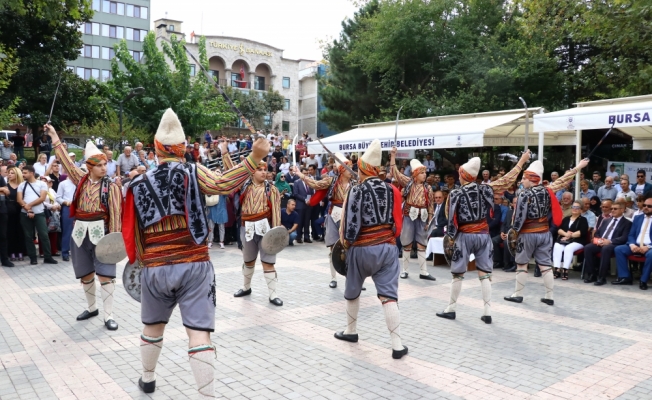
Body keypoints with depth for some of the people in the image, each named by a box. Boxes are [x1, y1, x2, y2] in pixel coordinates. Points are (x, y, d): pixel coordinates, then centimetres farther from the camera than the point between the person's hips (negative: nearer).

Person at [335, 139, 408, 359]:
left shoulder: (357, 191, -9)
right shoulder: (391, 190, 2)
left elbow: (351, 222, -7)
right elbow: (398, 222, 6)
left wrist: (345, 242, 10)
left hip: (361, 249, -3)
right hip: (387, 247, 3)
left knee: (352, 292, 19)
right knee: (389, 296, 1)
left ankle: (351, 331, 36)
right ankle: (397, 345, -2)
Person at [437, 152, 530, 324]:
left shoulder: (455, 194, -10)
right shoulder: (485, 189, -2)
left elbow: (450, 217, -7)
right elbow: (507, 180, 5)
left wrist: (451, 235, 6)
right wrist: (522, 161, 13)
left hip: (464, 236, -3)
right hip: (483, 234, 3)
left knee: (458, 274, 7)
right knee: (484, 274, 7)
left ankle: (451, 309, 16)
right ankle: (487, 312, 6)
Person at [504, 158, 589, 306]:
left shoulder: (524, 194, -15)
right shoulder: (547, 190, 1)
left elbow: (519, 216, -17)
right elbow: (563, 180, 11)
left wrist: (513, 232, -8)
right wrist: (578, 167, 20)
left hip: (528, 234, -5)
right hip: (545, 233, 6)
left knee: (521, 264, 7)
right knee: (545, 265, 9)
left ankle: (518, 294, 13)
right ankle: (549, 296, 12)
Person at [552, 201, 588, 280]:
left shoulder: (583, 220, 11)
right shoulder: (566, 219, 23)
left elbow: (582, 232, -5)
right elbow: (559, 230, 10)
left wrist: (570, 235, -9)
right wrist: (565, 234, -10)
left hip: (577, 241, -3)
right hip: (564, 240, 4)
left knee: (568, 248, -35)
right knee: (557, 247, -28)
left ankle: (565, 270, -36)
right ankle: (557, 270, -34)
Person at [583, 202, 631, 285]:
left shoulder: (627, 223, 8)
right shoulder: (607, 220, 27)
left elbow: (624, 238, -6)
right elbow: (597, 233, 23)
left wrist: (610, 241, -21)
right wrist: (598, 239, -1)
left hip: (613, 244, -6)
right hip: (600, 243, 6)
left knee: (605, 249, -39)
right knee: (587, 247, -24)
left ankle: (601, 277, -32)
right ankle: (591, 275, -16)